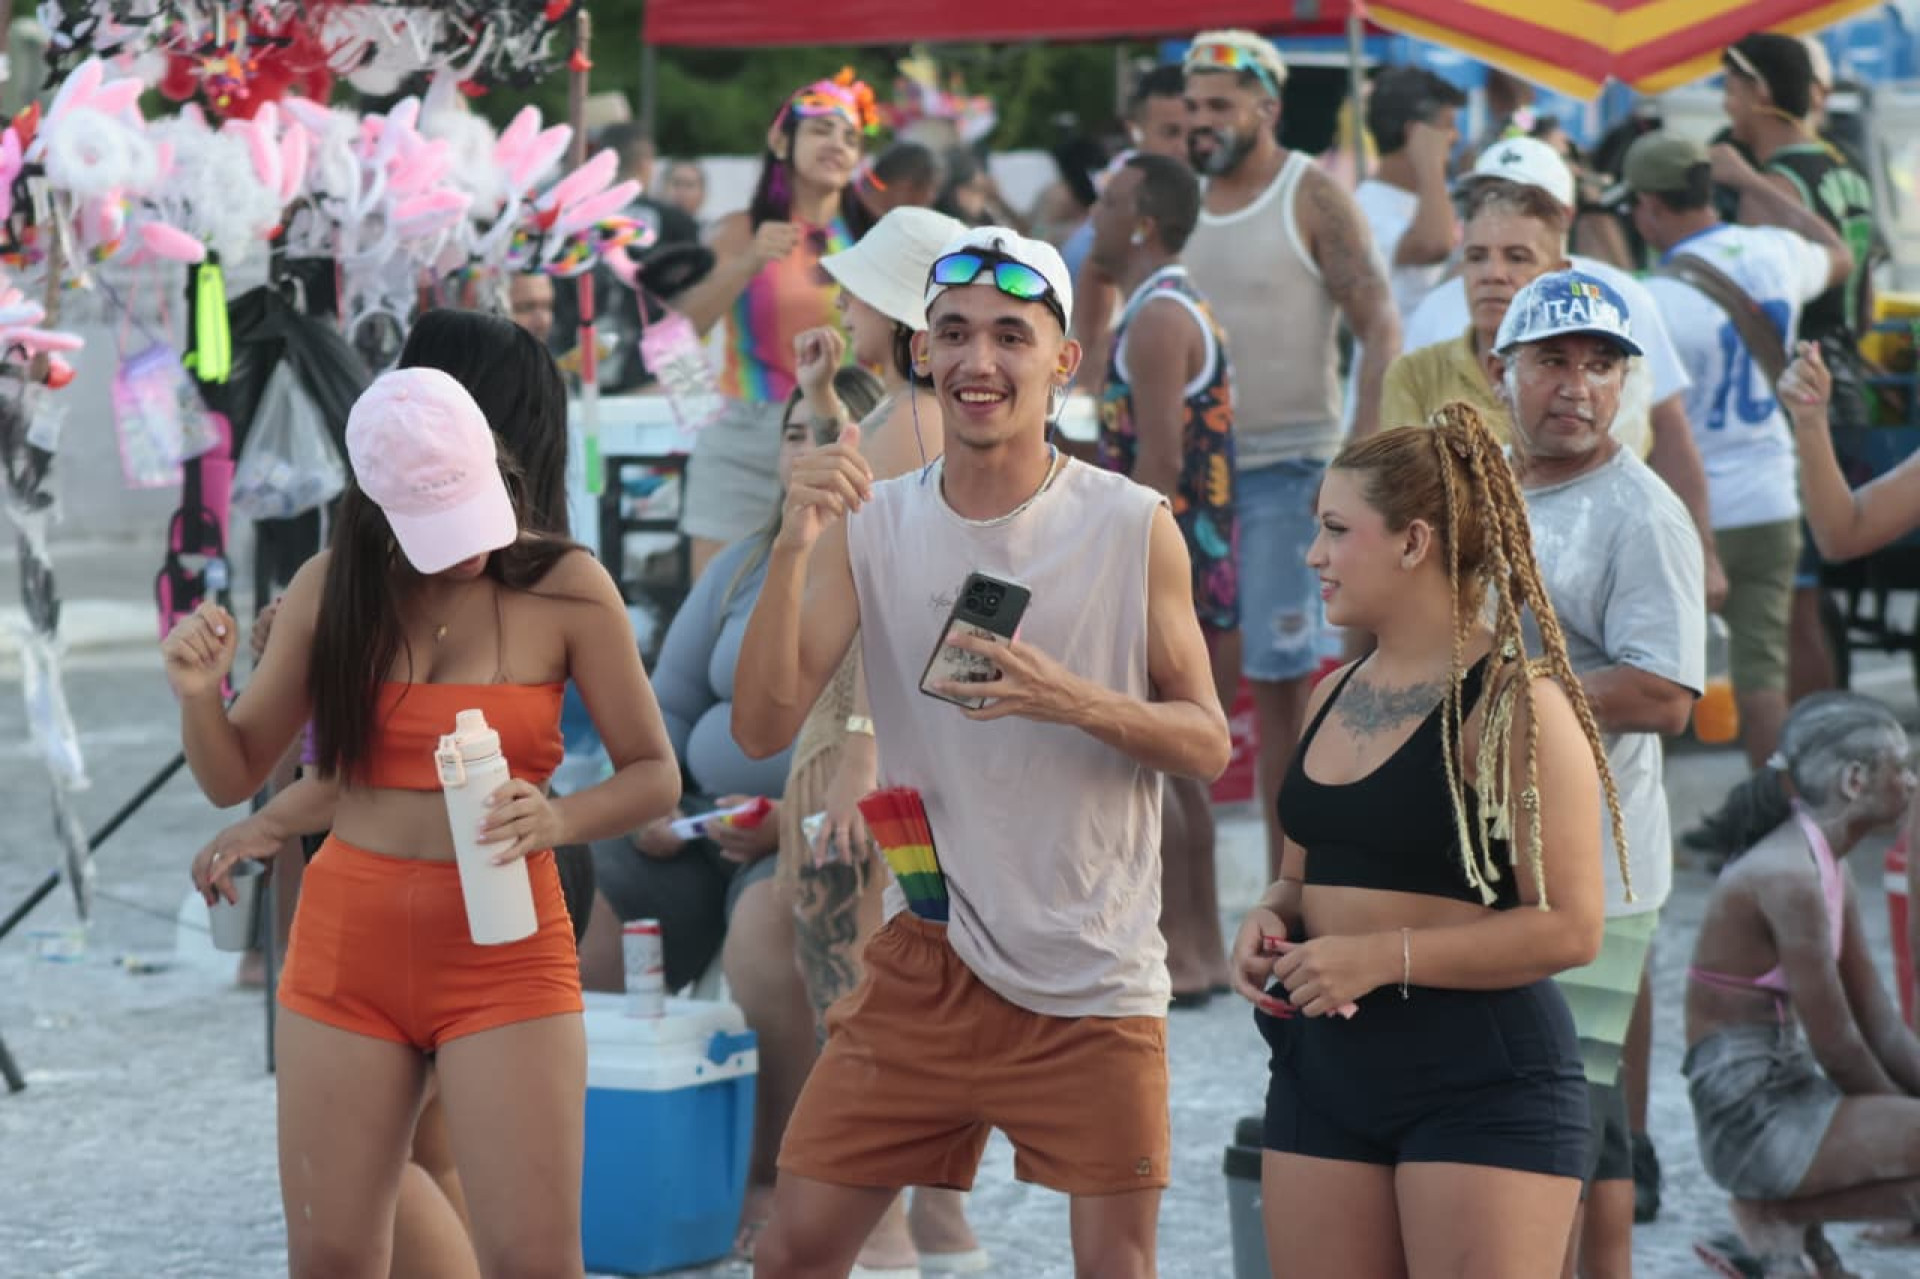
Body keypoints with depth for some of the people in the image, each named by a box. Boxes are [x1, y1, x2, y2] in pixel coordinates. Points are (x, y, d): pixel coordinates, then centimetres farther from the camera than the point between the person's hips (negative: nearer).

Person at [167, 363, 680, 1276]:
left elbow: (654, 777, 0)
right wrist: (199, 696, -12)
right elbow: (232, 778, 10)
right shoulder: (331, 590, 3)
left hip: (503, 956, -3)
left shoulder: (564, 588, -5)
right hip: (347, 942, 3)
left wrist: (558, 821, -20)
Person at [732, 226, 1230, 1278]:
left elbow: (1207, 743, -1)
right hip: (926, 961, 2)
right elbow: (763, 727, -8)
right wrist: (792, 548, -22)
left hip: (1094, 980, -2)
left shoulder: (1134, 528, -4)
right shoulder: (870, 526, 1)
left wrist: (1075, 702, -21)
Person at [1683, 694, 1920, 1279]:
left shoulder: (1830, 873, 13)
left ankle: (1783, 1227, 3)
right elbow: (1836, 1048, -15)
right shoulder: (1788, 876, -18)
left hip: (1789, 1093, 10)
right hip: (1753, 1115, -10)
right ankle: (1777, 1221, -8)